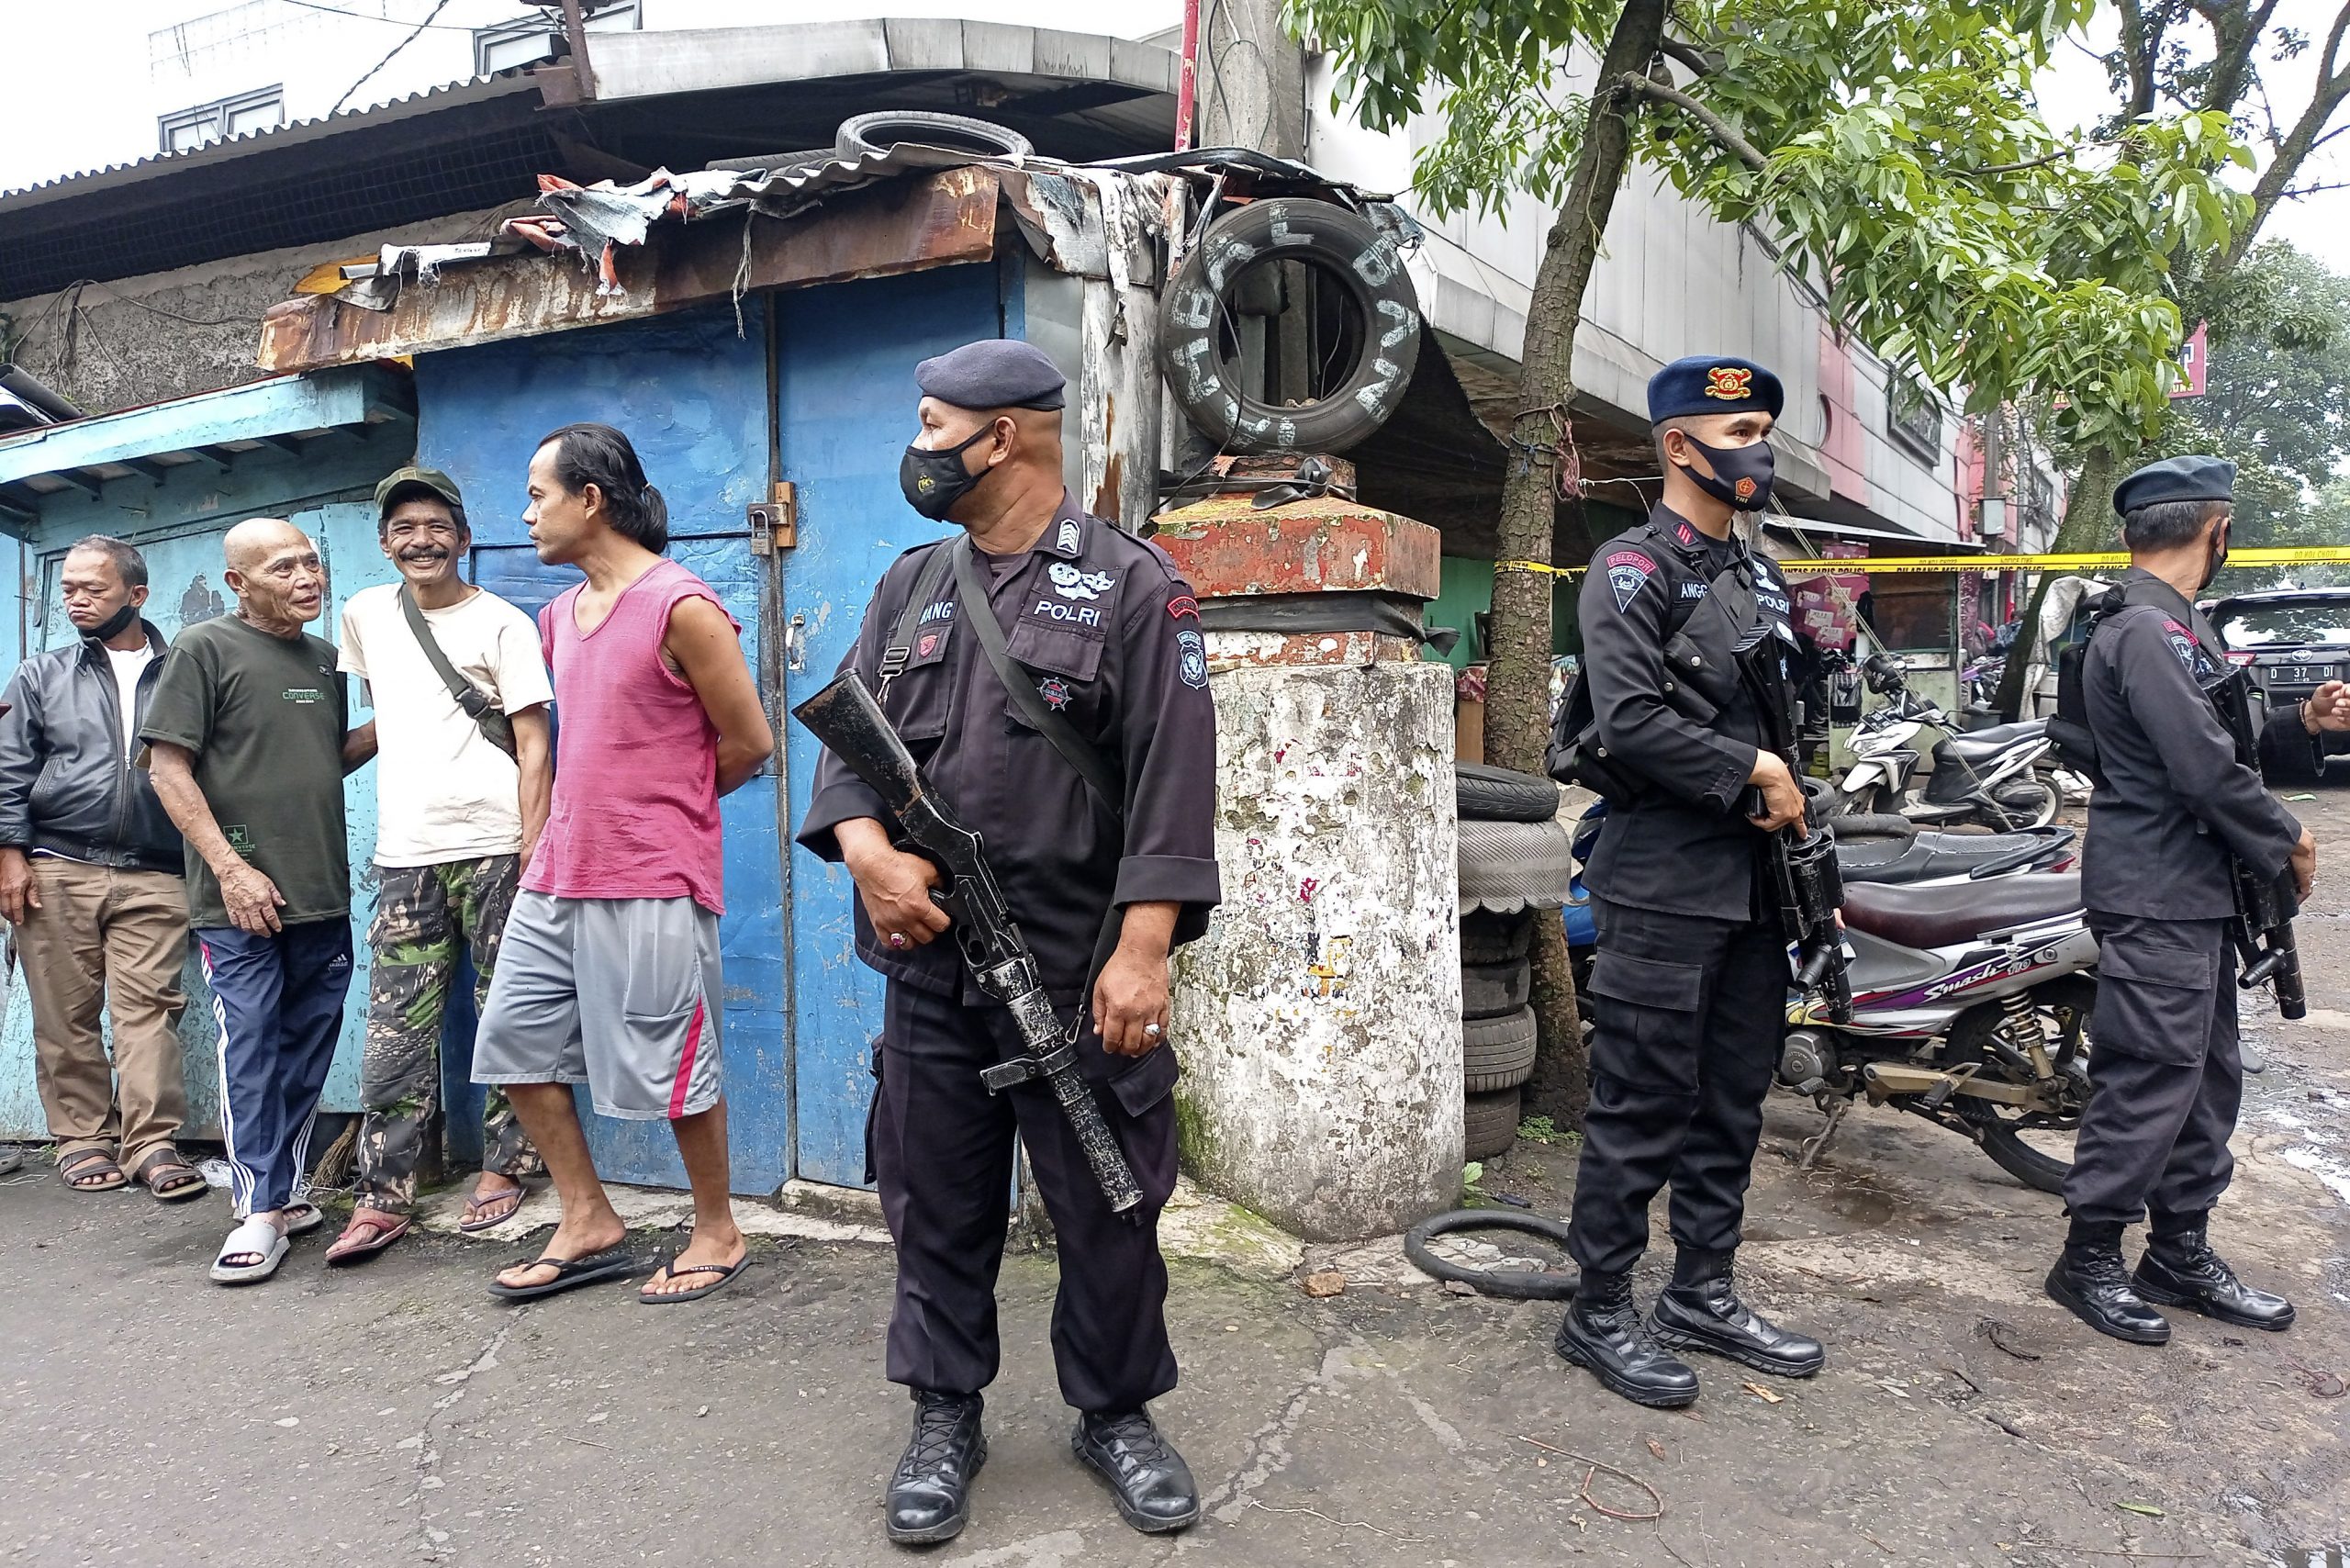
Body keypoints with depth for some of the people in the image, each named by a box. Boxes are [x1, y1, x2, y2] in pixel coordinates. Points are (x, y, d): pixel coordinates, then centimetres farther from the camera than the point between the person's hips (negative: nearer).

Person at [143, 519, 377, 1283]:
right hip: (241, 897, -6)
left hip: (323, 896, 6)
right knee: (250, 1046, -5)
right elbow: (169, 769, -8)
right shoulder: (205, 648, -4)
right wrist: (230, 867, -15)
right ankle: (260, 1208, 1)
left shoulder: (324, 658, 14)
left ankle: (290, 1185, 23)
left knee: (308, 1048, 11)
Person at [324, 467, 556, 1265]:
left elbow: (533, 746, -4)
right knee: (396, 1033, 2)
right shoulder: (365, 615, 13)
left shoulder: (502, 623, -1)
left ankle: (503, 1168, 15)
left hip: (494, 847, -4)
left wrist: (533, 853, -10)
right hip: (405, 854, 4)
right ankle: (384, 1195, 7)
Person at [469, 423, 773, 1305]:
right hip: (559, 875, 9)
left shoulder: (682, 607, -13)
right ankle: (589, 1226, 23)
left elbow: (749, 742, -8)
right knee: (515, 1042, 10)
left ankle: (717, 1234, 20)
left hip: (653, 882, -8)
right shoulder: (558, 617, 13)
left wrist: (666, 806, 5)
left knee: (671, 1066, 1)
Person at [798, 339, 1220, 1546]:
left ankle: (1116, 1416, 29)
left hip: (1079, 979, -4)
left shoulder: (1132, 588, -5)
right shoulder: (910, 586, 12)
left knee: (1106, 1209, 8)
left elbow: (1170, 782, -11)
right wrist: (867, 849, -9)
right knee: (937, 1207, 13)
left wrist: (1143, 949, -19)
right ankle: (945, 1421, 30)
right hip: (928, 967, 5)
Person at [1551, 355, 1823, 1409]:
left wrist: (1801, 835, 10)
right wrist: (1754, 770, -13)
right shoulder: (1633, 569, -8)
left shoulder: (1758, 577, 18)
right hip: (1665, 887, -8)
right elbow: (1631, 719, -21)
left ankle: (1702, 1294, 28)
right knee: (1642, 1107, -2)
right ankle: (1600, 1312, 11)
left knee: (1732, 1102, 15)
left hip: (1755, 885, 9)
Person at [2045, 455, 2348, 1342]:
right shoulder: (2146, 631, -17)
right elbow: (2203, 769, -22)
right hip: (2156, 899, -11)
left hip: (2198, 896, 11)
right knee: (2150, 1081, -6)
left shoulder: (2176, 625, 18)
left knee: (2205, 1079, 15)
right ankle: (2089, 1258, 6)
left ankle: (2182, 1256, 25)